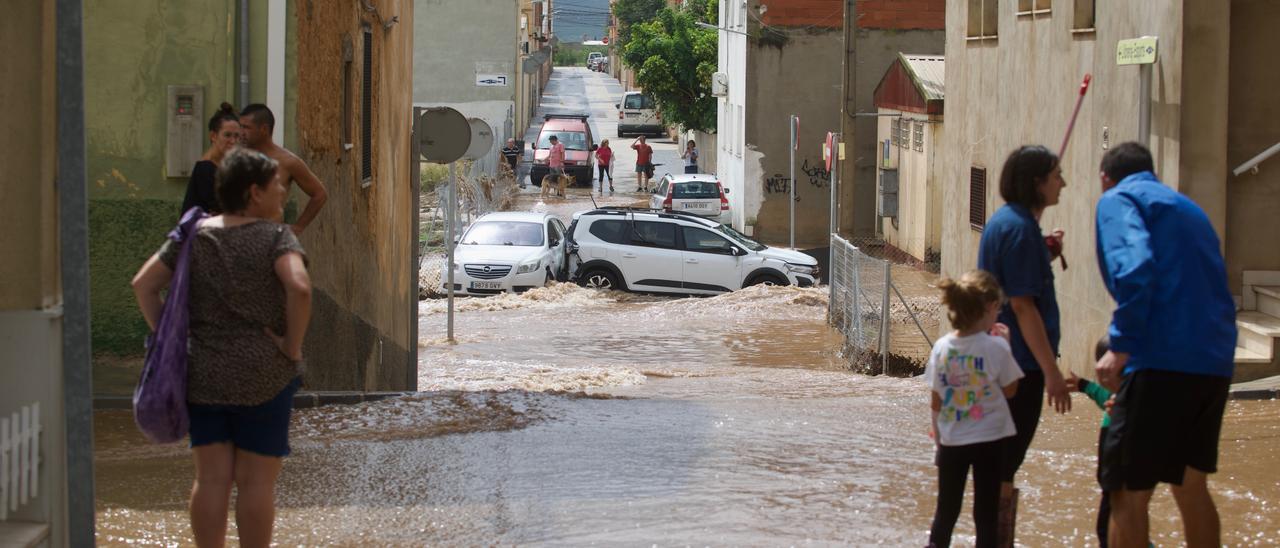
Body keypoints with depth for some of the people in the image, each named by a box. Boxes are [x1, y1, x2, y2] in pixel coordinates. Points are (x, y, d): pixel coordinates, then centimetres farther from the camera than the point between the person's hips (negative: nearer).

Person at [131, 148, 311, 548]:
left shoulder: (194, 236, 5)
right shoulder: (275, 237, -9)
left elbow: (143, 284, 4)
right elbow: (299, 288, -26)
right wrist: (293, 345, -14)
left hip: (203, 376, 4)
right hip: (263, 376, -4)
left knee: (212, 479, 8)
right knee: (256, 481, 2)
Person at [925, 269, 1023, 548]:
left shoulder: (942, 347, -6)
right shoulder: (996, 347, -15)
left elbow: (935, 402, 0)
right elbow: (1009, 390, -1)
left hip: (952, 441, 3)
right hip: (989, 440, -3)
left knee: (946, 510, 15)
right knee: (986, 511, 7)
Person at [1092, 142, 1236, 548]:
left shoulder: (1119, 199, 1)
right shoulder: (1188, 207, 25)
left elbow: (1134, 269, -18)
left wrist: (1121, 347, -18)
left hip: (1162, 362, -8)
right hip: (1215, 362, 8)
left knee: (1128, 495, -4)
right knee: (1191, 488, 20)